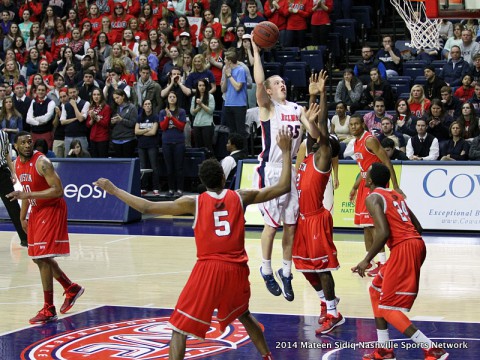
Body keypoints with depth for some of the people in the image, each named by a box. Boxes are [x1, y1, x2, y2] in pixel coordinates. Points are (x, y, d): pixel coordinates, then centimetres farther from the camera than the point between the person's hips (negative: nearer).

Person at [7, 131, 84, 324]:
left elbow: (58, 191, -27)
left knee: (43, 258, -13)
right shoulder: (18, 164, 4)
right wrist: (23, 217, 16)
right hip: (36, 211, 9)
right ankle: (71, 289, 34)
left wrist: (28, 195, -31)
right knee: (39, 257, 15)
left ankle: (49, 310, -7)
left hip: (52, 210, -9)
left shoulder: (41, 162, -22)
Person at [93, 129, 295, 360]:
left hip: (208, 269, -4)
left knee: (179, 328, 2)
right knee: (244, 315, 32)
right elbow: (283, 187, 11)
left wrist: (113, 190, 9)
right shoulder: (241, 197, 5)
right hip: (236, 269, 4)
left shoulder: (194, 203, 0)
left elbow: (147, 208, -1)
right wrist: (286, 152, 22)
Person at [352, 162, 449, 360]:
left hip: (403, 248, -9)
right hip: (416, 243, 9)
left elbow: (383, 233, -17)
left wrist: (366, 261, -9)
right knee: (376, 290, 24)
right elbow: (418, 227, 22)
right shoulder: (396, 195, 22)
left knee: (388, 308, -4)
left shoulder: (373, 198, -4)